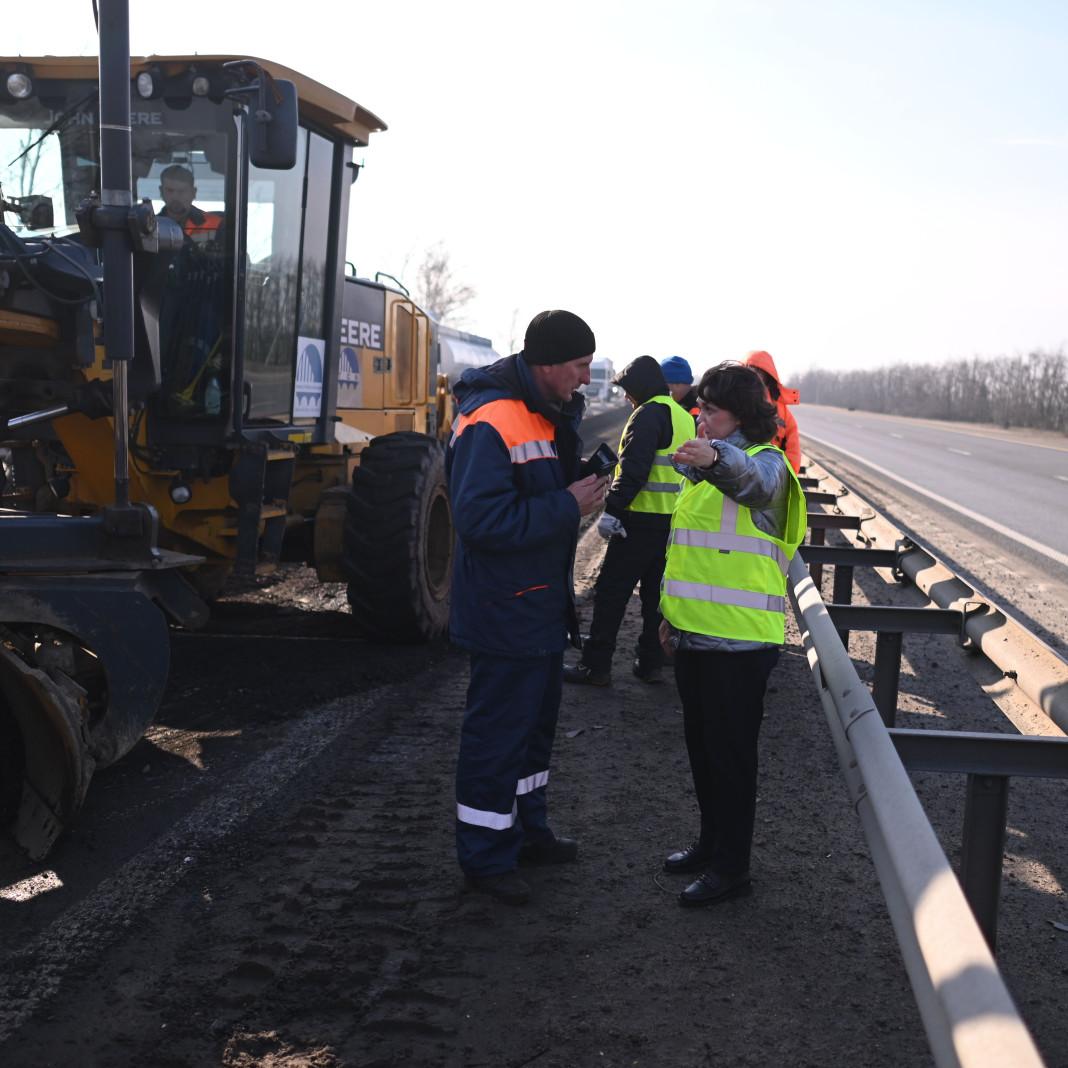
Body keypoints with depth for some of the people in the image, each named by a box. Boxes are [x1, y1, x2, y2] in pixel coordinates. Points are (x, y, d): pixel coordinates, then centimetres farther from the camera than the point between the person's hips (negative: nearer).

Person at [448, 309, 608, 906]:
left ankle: (527, 830, 38)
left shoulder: (553, 414, 9)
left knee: (536, 721, 21)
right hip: (504, 611, -10)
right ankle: (486, 858, 14)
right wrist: (567, 507, -24)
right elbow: (482, 520, -29)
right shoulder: (491, 422, -23)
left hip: (544, 605, 10)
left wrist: (587, 483, 5)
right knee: (498, 733, 0)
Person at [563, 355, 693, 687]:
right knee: (657, 593, 14)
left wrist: (612, 508, -22)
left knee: (611, 593, -3)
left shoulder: (649, 414, -13)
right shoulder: (684, 418, 16)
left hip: (642, 520, -9)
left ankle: (595, 666, 0)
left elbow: (633, 469, -22)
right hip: (674, 520, 9)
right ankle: (651, 662, 19)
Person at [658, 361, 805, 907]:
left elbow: (751, 479, -40)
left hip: (739, 638, -8)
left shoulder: (765, 462, -13)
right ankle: (712, 840, 34)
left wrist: (717, 458, -61)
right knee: (700, 743, 18)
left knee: (730, 751, 1)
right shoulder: (703, 466, 15)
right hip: (694, 632, 9)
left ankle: (730, 865, 14)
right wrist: (673, 611, 23)